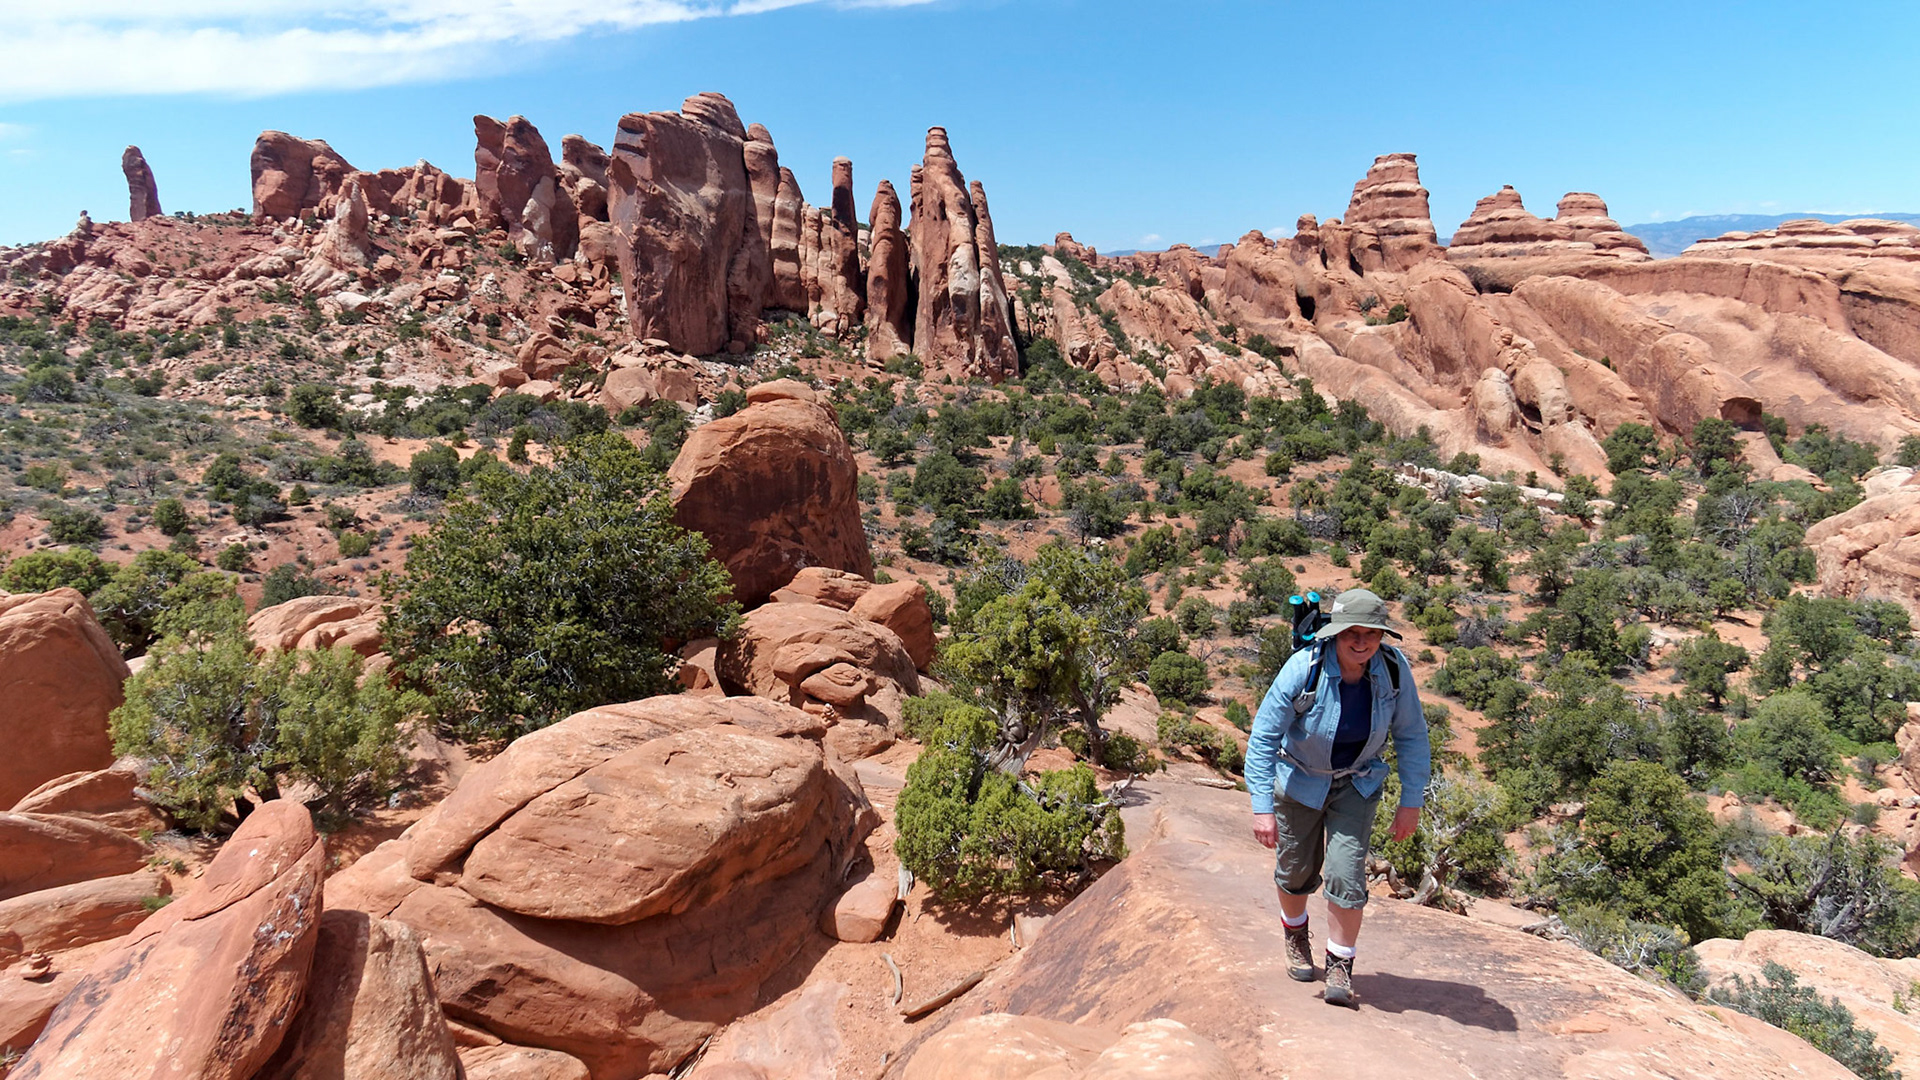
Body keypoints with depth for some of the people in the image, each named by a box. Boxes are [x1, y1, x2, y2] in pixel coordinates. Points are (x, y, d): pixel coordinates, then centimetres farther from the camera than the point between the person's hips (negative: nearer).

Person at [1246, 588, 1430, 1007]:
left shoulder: (1394, 669, -22)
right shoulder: (1303, 669, -30)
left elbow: (1411, 736, -7)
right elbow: (1263, 736, -24)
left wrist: (1411, 801, -7)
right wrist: (1262, 807, -27)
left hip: (1358, 783, 1)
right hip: (1300, 780, -1)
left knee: (1346, 875, -11)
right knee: (1297, 871, 14)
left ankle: (1340, 968, 9)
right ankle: (1296, 935, 46)